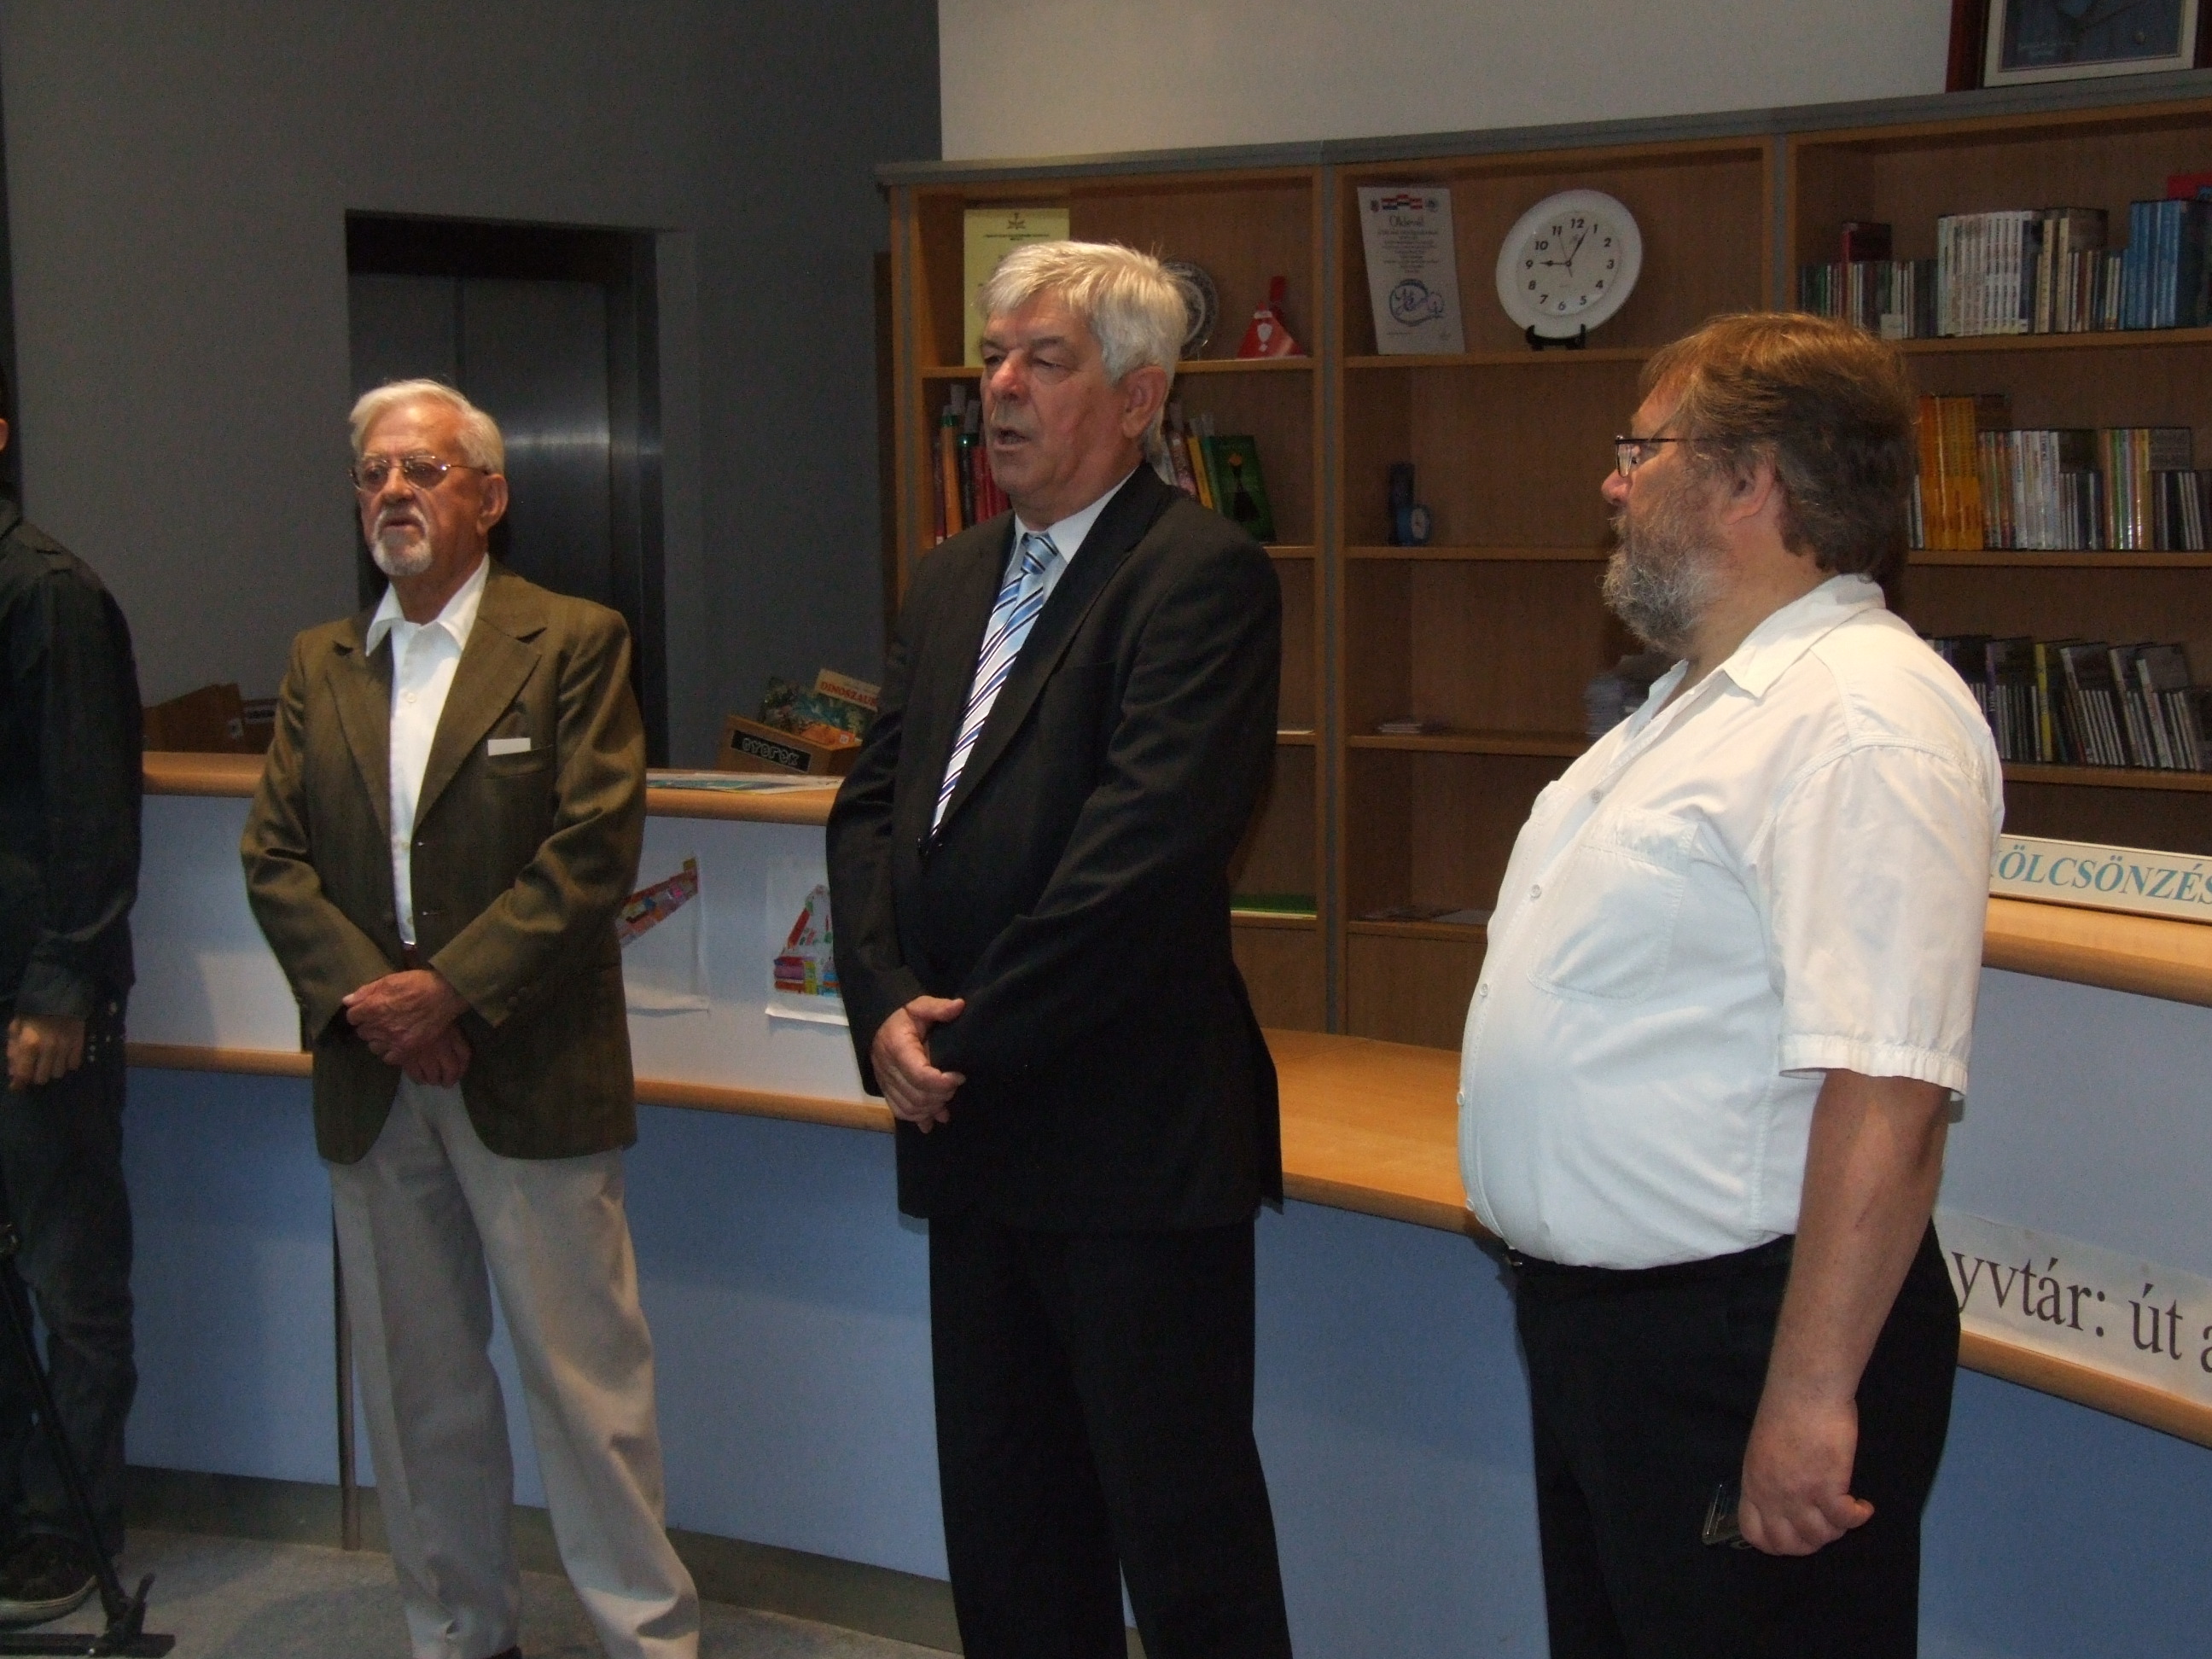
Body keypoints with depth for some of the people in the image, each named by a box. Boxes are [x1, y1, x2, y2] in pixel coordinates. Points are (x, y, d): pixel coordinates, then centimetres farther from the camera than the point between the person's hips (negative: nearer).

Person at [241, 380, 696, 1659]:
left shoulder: (574, 643, -2)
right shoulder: (320, 663, 13)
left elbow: (596, 848, -11)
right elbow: (274, 856, 6)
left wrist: (451, 989, -16)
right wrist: (364, 995, -10)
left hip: (528, 1072, -5)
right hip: (371, 1079, 5)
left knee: (587, 1374, -1)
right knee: (416, 1384, 12)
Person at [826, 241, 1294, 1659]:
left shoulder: (1203, 575, -11)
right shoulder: (953, 580, 15)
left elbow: (1145, 844, -20)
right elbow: (871, 806, 12)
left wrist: (976, 1034, -15)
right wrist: (889, 1008, -4)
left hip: (1133, 1137, -8)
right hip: (974, 1135, 8)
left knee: (1185, 1534, 2)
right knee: (1005, 1522, 17)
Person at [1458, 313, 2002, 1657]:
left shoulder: (1867, 717, -20)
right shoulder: (1701, 701, 15)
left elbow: (1889, 1091, -28)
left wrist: (1811, 1395, -29)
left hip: (1739, 1342, -10)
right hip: (1595, 1327, 10)